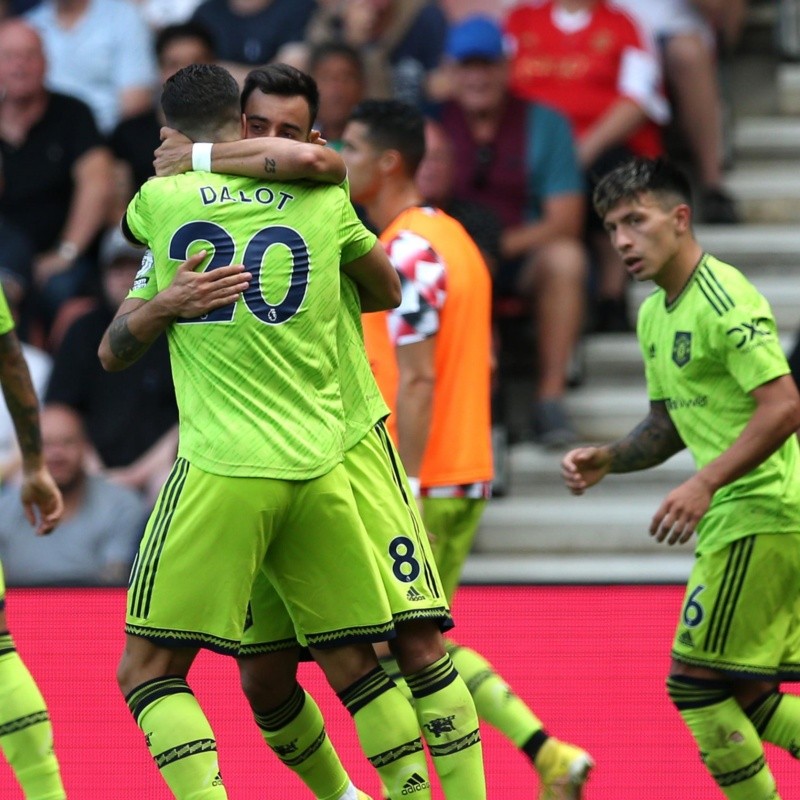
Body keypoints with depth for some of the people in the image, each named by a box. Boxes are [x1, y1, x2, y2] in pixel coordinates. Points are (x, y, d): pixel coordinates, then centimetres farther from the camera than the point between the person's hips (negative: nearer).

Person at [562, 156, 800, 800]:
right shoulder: (655, 315, 15)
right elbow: (671, 424, 24)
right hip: (745, 514, 10)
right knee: (747, 696, 11)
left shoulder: (724, 300, -14)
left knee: (695, 681, -8)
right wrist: (606, 459, 6)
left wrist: (705, 484, -28)